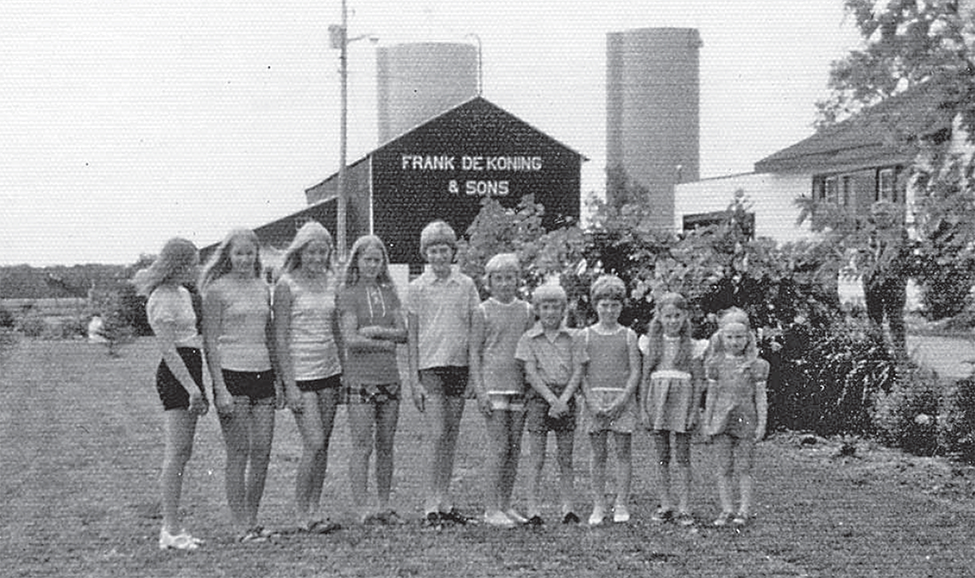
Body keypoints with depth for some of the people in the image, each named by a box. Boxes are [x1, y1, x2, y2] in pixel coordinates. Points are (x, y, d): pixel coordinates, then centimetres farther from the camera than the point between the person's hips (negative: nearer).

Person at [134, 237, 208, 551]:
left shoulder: (183, 294, 17)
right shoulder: (163, 299, -12)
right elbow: (168, 349, -17)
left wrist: (197, 388, 21)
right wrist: (192, 388, -21)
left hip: (189, 370, 10)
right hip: (175, 374, -10)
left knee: (182, 453, 9)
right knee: (177, 452, -9)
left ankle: (171, 527, 14)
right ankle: (171, 530, -7)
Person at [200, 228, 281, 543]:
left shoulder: (263, 289, 13)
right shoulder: (217, 290, -5)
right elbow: (210, 342, -7)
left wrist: (278, 379, 14)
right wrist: (220, 389, -13)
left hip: (262, 375, 6)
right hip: (232, 375, -6)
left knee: (262, 452, 4)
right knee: (239, 452, -3)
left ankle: (252, 521, 14)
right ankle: (241, 526, 2)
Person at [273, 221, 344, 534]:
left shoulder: (330, 282, 9)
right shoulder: (287, 285, -8)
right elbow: (280, 338, -9)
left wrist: (344, 372, 13)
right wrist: (289, 385, -13)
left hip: (329, 371, 6)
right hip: (300, 373, -6)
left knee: (323, 445, 6)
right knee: (314, 443, -11)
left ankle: (313, 510, 14)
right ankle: (302, 515, -1)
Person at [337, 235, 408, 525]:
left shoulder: (388, 291, 13)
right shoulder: (347, 293, -2)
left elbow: (403, 332, 5)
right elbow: (351, 340, -10)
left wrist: (377, 331, -11)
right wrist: (386, 342, -5)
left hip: (389, 377, 5)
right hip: (360, 378, -5)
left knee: (386, 446, 8)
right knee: (362, 447, -4)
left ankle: (385, 506, 14)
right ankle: (362, 510, 0)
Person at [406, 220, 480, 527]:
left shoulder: (466, 285, 5)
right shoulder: (417, 287, 0)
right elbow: (412, 335, 2)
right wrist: (414, 379, -3)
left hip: (459, 366, 3)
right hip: (430, 366, -3)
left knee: (451, 437, 7)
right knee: (438, 436, -10)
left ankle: (444, 502, 15)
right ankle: (432, 505, -4)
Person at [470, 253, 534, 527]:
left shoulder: (526, 311, 10)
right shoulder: (484, 312, 0)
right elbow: (475, 353, -1)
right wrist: (480, 391, -8)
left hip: (519, 385, 4)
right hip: (493, 384, -4)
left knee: (515, 448, 5)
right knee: (499, 447, -7)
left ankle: (506, 505, 14)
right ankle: (492, 509, -2)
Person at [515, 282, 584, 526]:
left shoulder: (571, 338, 8)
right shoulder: (529, 339, 2)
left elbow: (577, 371, 0)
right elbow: (531, 373, -6)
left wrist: (563, 400, -13)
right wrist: (552, 399, -16)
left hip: (566, 397, 2)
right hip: (539, 397, -2)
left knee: (566, 458, 4)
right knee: (537, 460, -3)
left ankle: (567, 508, 7)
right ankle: (534, 510, -1)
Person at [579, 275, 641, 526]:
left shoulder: (628, 336, 6)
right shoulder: (586, 335, 6)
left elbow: (635, 372, 1)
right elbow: (581, 372, 3)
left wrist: (621, 401, -10)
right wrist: (592, 401, -9)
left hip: (622, 399, 0)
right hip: (594, 398, 0)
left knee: (623, 451, 0)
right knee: (598, 453, 2)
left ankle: (621, 505, 6)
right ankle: (598, 506, 7)